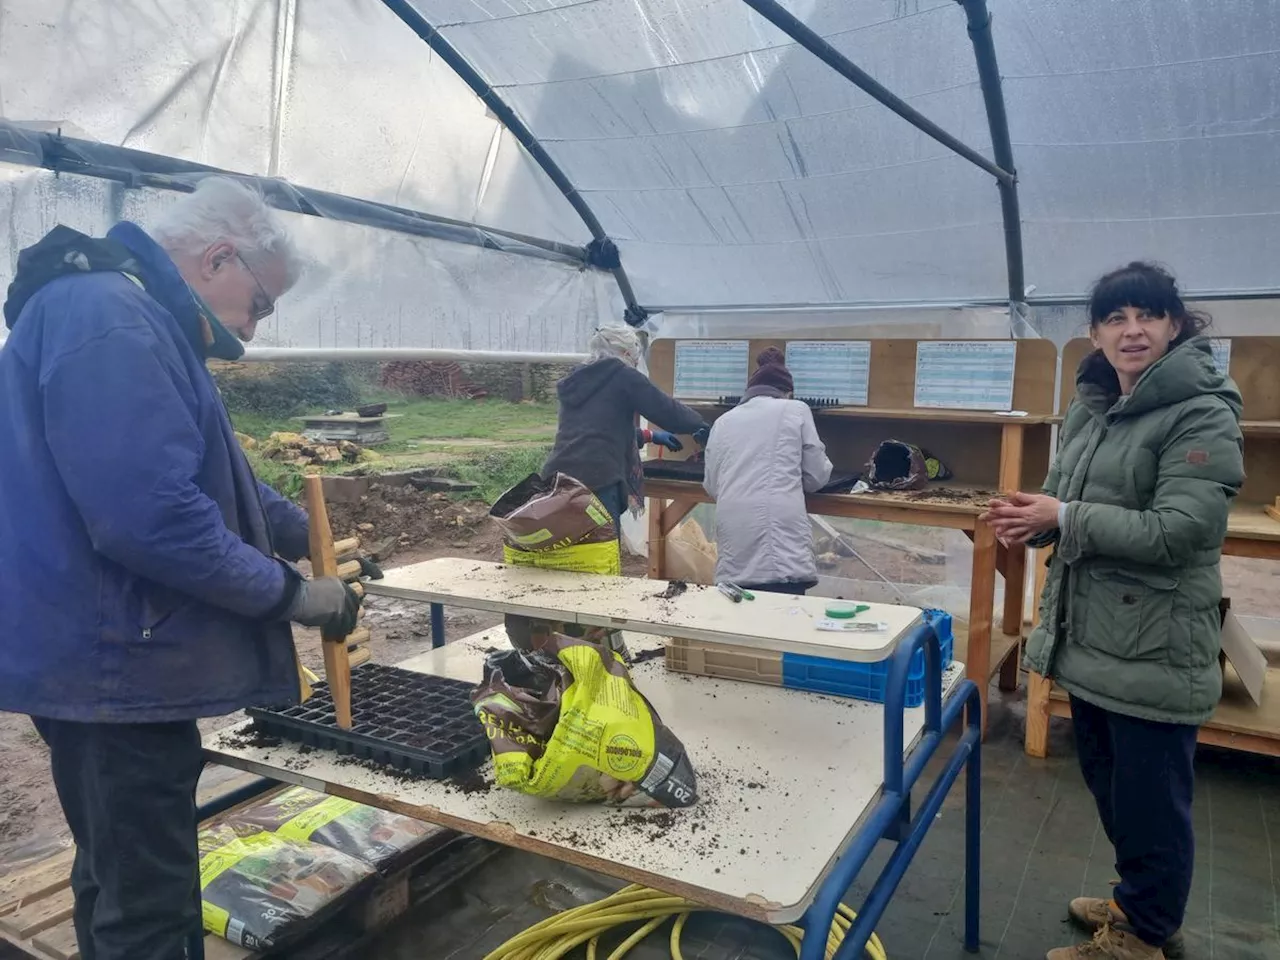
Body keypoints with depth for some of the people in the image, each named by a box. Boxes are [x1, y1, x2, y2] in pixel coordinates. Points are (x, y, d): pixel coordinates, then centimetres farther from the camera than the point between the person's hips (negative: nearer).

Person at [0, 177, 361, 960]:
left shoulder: (131, 317, 16)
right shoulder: (109, 322, -20)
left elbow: (206, 474, 24)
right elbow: (153, 514, -29)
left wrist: (312, 532, 17)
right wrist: (287, 594, -17)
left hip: (102, 656, 11)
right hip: (116, 663, -11)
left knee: (119, 883, 24)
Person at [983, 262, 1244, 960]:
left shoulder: (1203, 416, -15)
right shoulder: (1089, 407, 9)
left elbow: (1178, 531, -23)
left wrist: (1066, 520, -21)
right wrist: (1030, 519, -3)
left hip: (1153, 652, -8)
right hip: (1089, 637, 8)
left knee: (1150, 803, 8)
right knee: (1108, 787, 23)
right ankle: (1139, 903, 45)